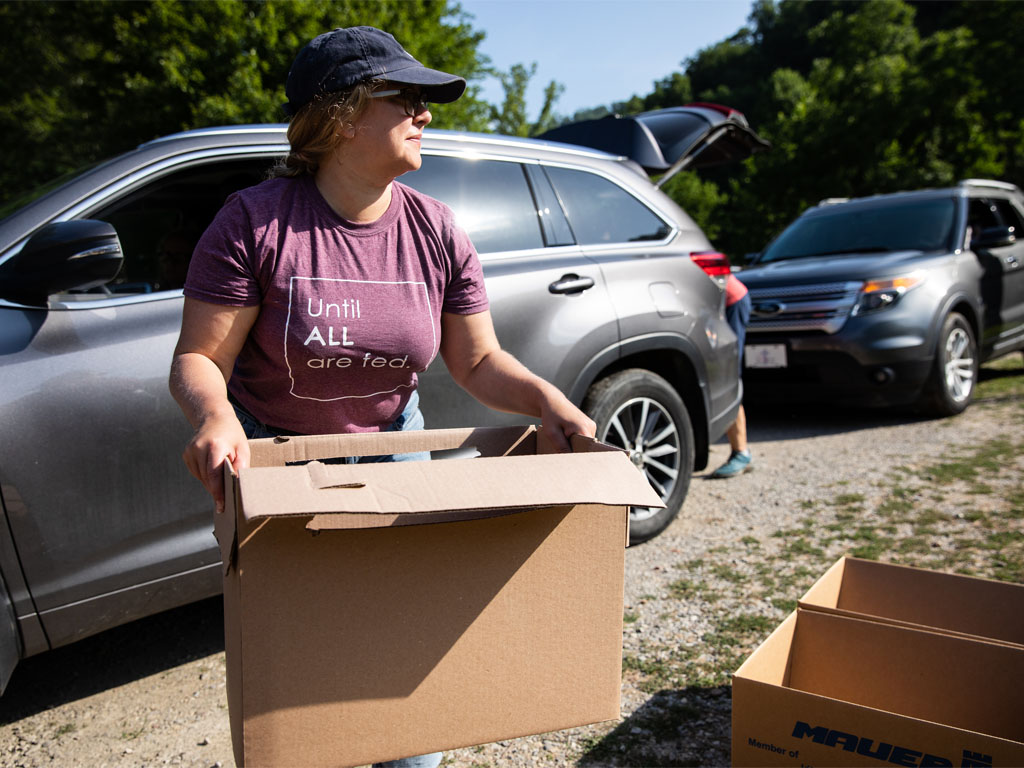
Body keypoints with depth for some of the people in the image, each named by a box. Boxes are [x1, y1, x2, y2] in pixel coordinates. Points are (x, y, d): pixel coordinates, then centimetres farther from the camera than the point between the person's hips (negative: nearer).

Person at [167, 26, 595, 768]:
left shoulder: (435, 231, -7)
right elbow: (197, 358, -17)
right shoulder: (256, 222, -18)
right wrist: (215, 416, -38)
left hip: (392, 456, 3)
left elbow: (479, 361, -2)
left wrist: (546, 398, -21)